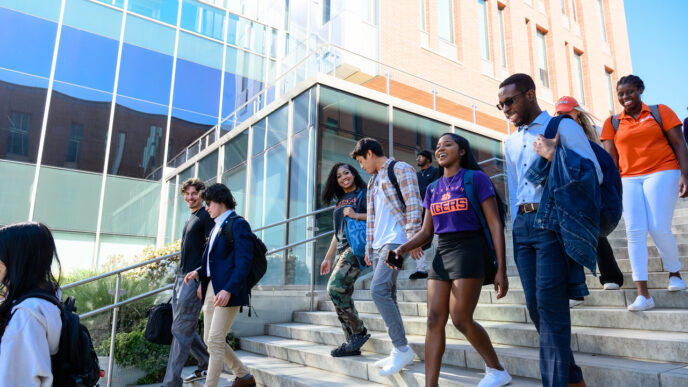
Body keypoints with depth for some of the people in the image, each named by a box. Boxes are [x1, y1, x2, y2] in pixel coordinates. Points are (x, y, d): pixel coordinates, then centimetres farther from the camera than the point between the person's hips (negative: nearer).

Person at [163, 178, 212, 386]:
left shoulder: (206, 216, -8)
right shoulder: (190, 218, 20)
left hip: (195, 279, -10)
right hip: (181, 276, 10)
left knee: (181, 330, -9)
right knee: (185, 329, 13)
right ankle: (207, 365, 27)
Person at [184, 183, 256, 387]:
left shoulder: (238, 224, -9)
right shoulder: (216, 227, 18)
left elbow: (244, 262, -17)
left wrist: (229, 290, -25)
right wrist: (199, 273, 6)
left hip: (228, 292, -9)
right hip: (211, 289, 9)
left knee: (215, 340, -6)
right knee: (210, 340, 13)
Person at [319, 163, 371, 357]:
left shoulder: (363, 193, 3)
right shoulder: (341, 201, 24)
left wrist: (356, 215, -18)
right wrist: (328, 257, 24)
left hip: (356, 247, -8)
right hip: (343, 251, 8)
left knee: (335, 288, -19)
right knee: (343, 293, 2)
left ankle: (359, 331, -5)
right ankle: (352, 344, 8)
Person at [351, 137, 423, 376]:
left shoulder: (400, 169, -2)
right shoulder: (373, 180, 23)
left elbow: (413, 205, -12)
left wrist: (413, 239, -19)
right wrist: (368, 248, 20)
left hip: (395, 240, -9)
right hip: (378, 245, 9)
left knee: (378, 290, -18)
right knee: (387, 295, 6)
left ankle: (402, 348, -8)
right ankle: (399, 351, 13)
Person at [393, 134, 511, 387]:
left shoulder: (476, 178, -2)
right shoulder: (433, 188, 14)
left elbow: (495, 224, -6)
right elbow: (426, 232, 13)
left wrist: (501, 269, -12)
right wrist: (402, 248, -6)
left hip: (470, 250, -6)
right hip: (442, 253, 6)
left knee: (461, 319, -7)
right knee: (434, 320, -1)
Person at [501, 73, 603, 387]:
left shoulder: (563, 127, 1)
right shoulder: (511, 143, 21)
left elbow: (595, 174, -5)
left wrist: (555, 155, -16)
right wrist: (517, 226, 16)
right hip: (522, 223, 7)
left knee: (550, 305, -11)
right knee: (535, 306, 6)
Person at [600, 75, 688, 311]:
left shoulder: (660, 112, 6)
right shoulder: (612, 123, 10)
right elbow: (611, 158, 7)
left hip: (661, 173, -2)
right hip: (629, 179, 2)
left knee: (659, 229, -10)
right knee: (634, 232, -7)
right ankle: (643, 295, -6)